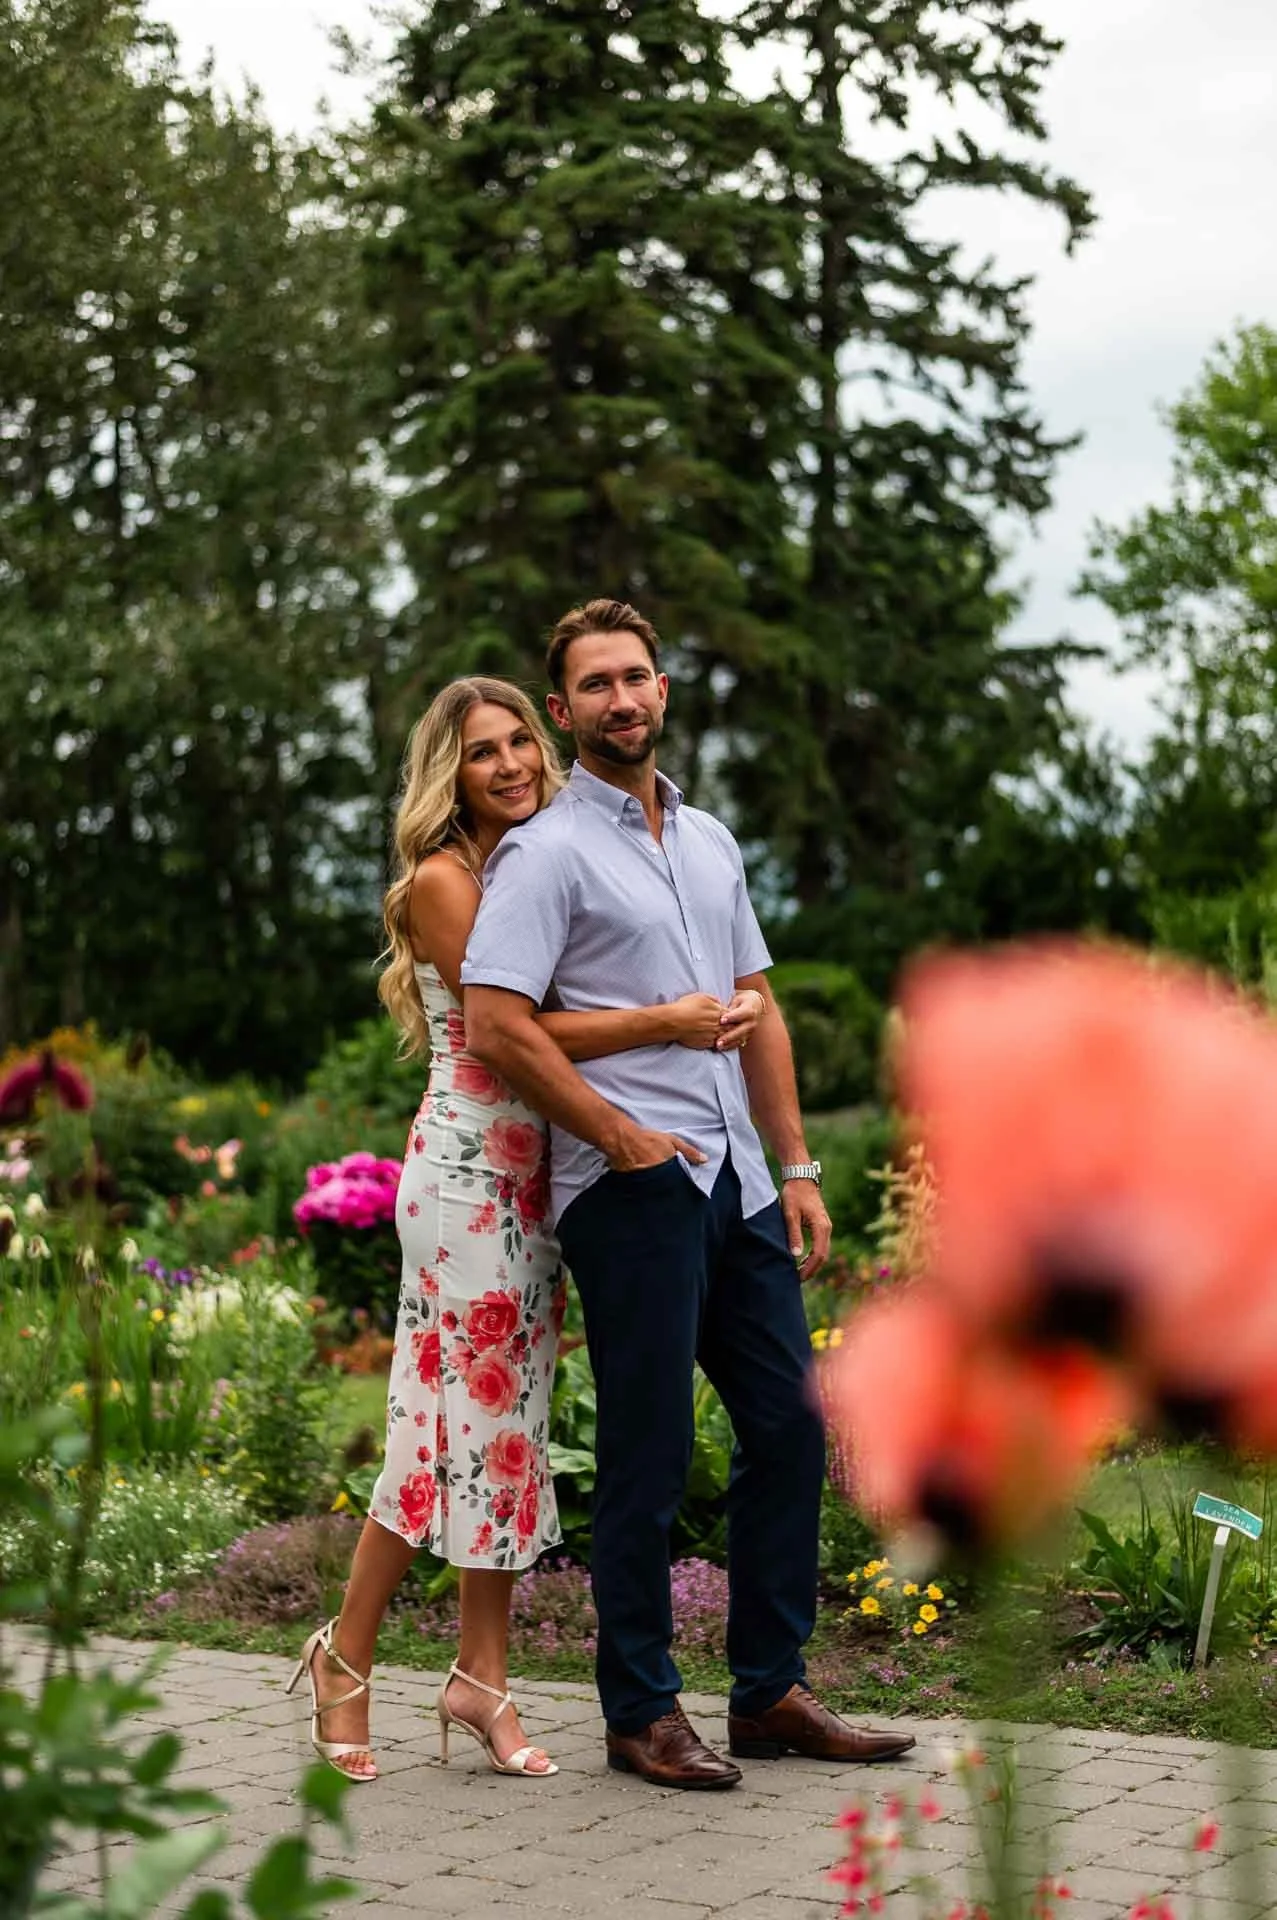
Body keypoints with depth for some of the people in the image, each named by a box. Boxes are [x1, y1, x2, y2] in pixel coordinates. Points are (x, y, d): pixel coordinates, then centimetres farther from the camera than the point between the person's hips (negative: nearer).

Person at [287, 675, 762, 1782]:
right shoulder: (441, 880, -8)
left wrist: (724, 1013, -6)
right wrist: (668, 1021, -20)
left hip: (536, 1180, 7)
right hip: (465, 1176, -7)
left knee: (514, 1420, 7)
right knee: (455, 1421, -5)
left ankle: (482, 1678, 13)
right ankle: (346, 1660, 9)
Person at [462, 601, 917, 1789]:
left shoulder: (710, 841, 17)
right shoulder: (547, 853, -5)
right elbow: (495, 1024, -15)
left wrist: (796, 1167, 12)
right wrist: (625, 1139, -12)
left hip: (734, 1182, 7)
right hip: (630, 1191, -7)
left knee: (788, 1431, 8)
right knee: (647, 1458, -3)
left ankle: (770, 1692, 19)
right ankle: (641, 1714, 8)